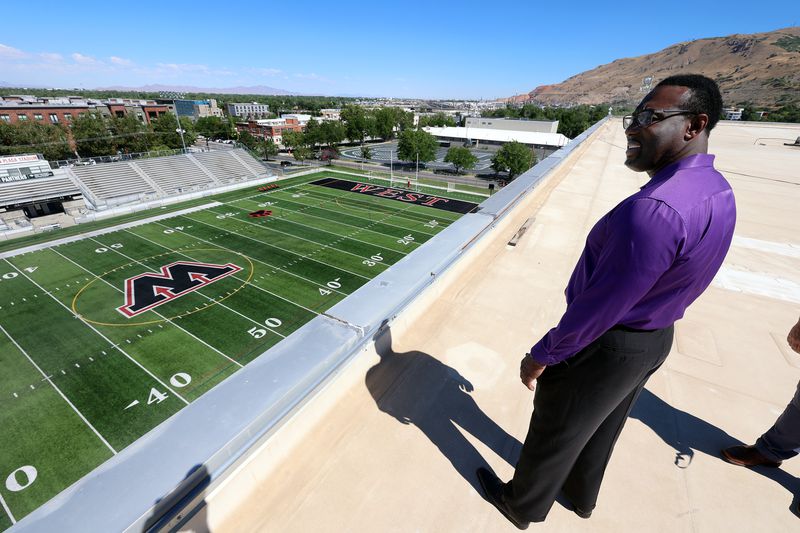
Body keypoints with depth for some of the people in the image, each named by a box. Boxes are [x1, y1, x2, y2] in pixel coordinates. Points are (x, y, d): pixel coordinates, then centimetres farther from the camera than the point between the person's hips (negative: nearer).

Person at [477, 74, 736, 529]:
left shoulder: (655, 209, -33)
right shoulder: (718, 191, -1)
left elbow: (601, 306, -29)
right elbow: (668, 281, 7)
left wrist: (543, 354, -16)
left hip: (607, 344, -8)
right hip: (656, 337, 9)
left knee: (555, 432, 17)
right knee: (602, 428, 30)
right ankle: (582, 495, 58)